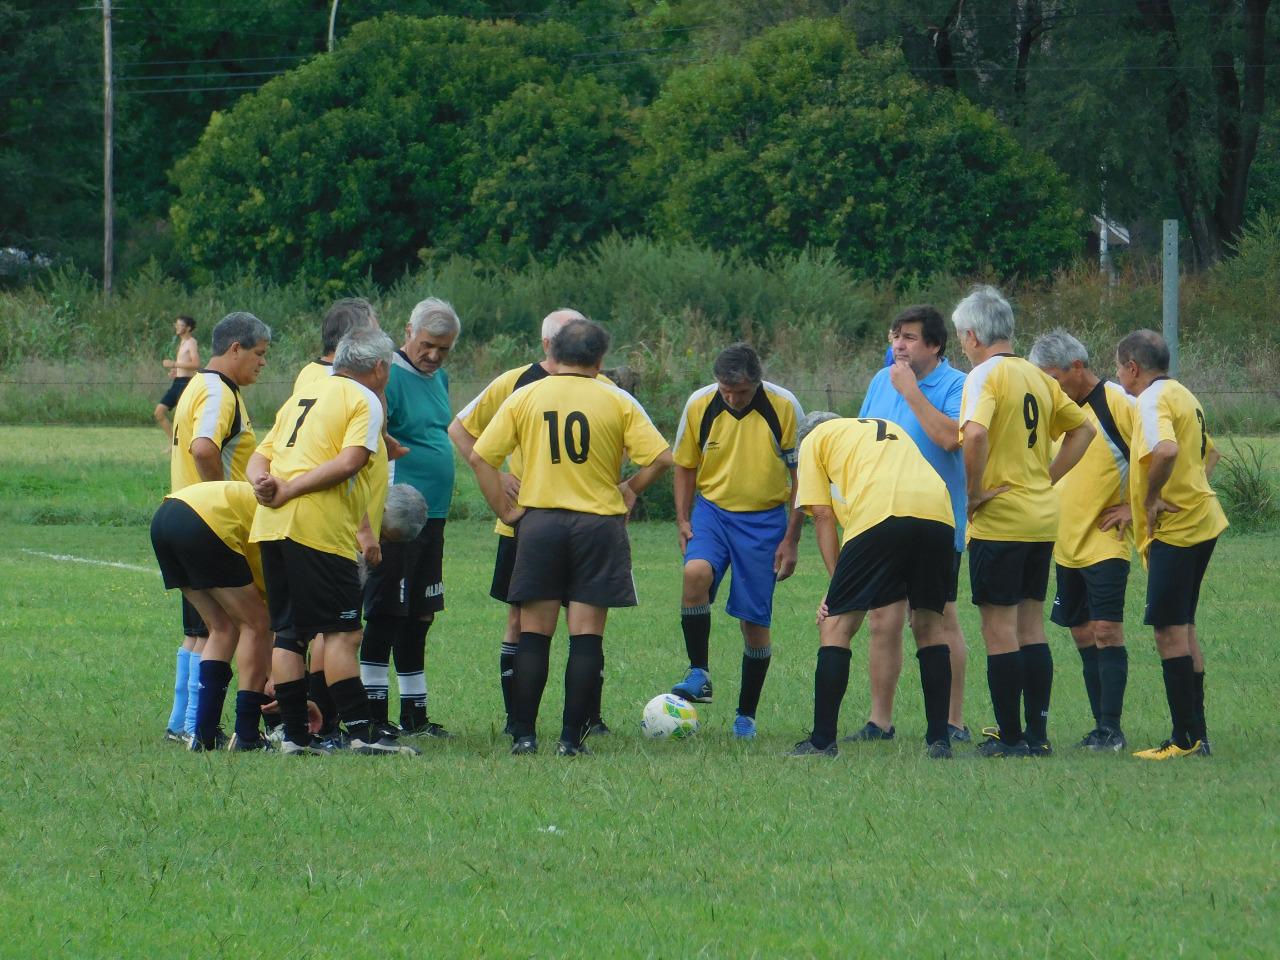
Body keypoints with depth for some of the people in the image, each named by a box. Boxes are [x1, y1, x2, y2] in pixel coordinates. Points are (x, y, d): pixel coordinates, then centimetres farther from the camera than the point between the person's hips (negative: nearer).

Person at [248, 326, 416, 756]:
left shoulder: (302, 397, 25)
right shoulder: (365, 400, 0)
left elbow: (260, 457, 18)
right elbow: (350, 461, -15)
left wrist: (264, 482, -3)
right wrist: (289, 490, -13)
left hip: (271, 526, 8)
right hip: (319, 527, -8)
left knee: (289, 631, 10)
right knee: (342, 631, -6)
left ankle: (295, 734, 9)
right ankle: (362, 731, -9)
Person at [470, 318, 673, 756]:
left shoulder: (524, 398, 2)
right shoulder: (617, 402, -2)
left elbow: (481, 457, -2)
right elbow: (660, 458, -7)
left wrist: (505, 509, 4)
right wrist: (628, 490, 9)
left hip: (539, 520, 1)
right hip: (599, 523, -1)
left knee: (533, 633, 7)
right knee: (586, 635, 2)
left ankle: (524, 734, 3)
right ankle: (571, 737, -1)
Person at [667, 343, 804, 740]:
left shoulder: (784, 408, -11)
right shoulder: (699, 405, -6)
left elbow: (800, 476, -3)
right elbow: (685, 465, 9)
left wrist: (791, 539, -5)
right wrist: (682, 520, -1)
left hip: (765, 519, -1)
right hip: (712, 510, 1)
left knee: (755, 622, -1)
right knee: (696, 573, -30)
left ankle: (746, 715, 15)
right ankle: (699, 676, -19)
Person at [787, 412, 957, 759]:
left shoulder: (815, 439, 24)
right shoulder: (891, 429, 38)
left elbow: (823, 515, 14)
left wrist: (837, 584, 14)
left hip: (878, 516, -5)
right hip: (939, 515, 5)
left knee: (835, 624, 4)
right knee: (928, 624, 18)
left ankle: (822, 740, 1)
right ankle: (939, 740, 14)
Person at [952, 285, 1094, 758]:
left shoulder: (985, 375, -12)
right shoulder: (1038, 378, 12)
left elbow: (974, 435, -29)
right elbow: (1082, 429, 20)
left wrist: (974, 492, -17)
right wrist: (1047, 478, 15)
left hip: (999, 521, -7)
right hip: (1043, 518, 7)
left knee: (999, 629, -2)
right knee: (1032, 626, 13)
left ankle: (1010, 738, -1)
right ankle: (1038, 733, 14)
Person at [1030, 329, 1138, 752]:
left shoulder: (1117, 403, -13)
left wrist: (1134, 507, -13)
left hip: (1104, 542, -8)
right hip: (1067, 544, 8)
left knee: (1106, 629, -13)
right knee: (1083, 636, 7)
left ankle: (1112, 729, -12)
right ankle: (1102, 729, 11)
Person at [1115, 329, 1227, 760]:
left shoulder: (1153, 400, -14)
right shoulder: (1183, 395, 17)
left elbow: (1166, 450, -33)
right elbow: (1209, 452, 30)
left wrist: (1151, 499, -20)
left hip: (1174, 530, -10)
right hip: (1201, 521, 10)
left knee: (1169, 631, -7)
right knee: (1183, 628, 15)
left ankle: (1186, 738, -8)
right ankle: (1196, 734, 18)